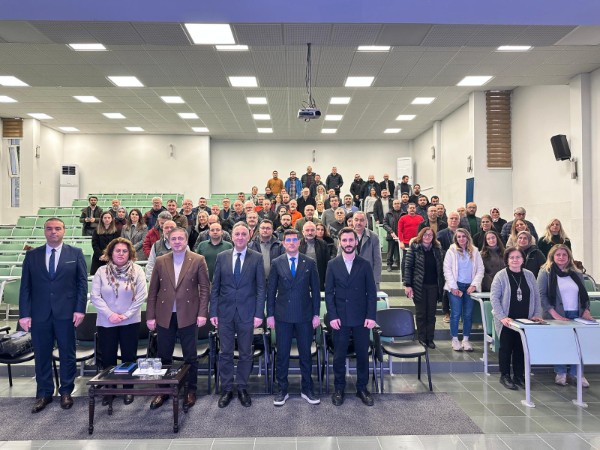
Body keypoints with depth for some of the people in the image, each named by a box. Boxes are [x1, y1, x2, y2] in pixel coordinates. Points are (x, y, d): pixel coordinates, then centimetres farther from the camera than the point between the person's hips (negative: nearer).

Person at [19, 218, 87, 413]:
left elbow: (82, 283, 0)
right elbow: (25, 286, 4)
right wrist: (24, 314, -3)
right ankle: (44, 393, 25)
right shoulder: (32, 255, 7)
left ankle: (66, 391, 23)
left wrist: (80, 309, -7)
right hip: (39, 314, 2)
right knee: (42, 355, 10)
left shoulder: (75, 253, 2)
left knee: (67, 354, 7)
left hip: (66, 313, -1)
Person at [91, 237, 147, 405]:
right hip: (106, 322, 1)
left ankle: (128, 389, 22)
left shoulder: (137, 271, -4)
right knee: (107, 357, 9)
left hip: (130, 322, -1)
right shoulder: (102, 272, -1)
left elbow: (141, 295, -7)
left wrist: (126, 314, -12)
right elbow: (95, 296, -4)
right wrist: (110, 314, -13)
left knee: (129, 356, 7)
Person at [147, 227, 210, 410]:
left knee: (190, 357, 8)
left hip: (188, 316, -2)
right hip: (164, 316, 3)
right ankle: (163, 391, 29)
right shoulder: (160, 261, 5)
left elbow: (205, 287, -3)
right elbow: (153, 290, 6)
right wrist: (150, 316, 1)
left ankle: (191, 391, 24)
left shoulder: (198, 260, -2)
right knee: (164, 356, 12)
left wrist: (202, 313, -10)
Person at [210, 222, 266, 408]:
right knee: (225, 353, 9)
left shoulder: (256, 258, -2)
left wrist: (259, 313, -8)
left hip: (247, 313, -1)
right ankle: (226, 389, 24)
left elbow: (261, 287, -3)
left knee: (245, 353, 10)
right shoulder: (222, 257, 3)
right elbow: (215, 287, 5)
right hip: (225, 312, 1)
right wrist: (213, 312, 1)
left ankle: (242, 388, 26)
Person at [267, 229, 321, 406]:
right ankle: (282, 390, 22)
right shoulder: (276, 263, 2)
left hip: (305, 315, 0)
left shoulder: (310, 263, 2)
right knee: (282, 354, 7)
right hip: (283, 316, 0)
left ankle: (307, 389, 24)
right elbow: (271, 290, 4)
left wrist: (316, 314, 0)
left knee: (305, 354, 9)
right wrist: (270, 314, 0)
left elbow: (315, 290, 4)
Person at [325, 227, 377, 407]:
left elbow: (371, 292, 2)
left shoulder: (365, 264, 2)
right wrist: (332, 316, -8)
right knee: (339, 355, 7)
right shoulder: (332, 264, 1)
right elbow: (328, 292, 0)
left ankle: (362, 388, 26)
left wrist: (371, 316, -6)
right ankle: (339, 389, 24)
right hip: (340, 318, 0)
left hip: (361, 318, 1)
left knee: (362, 354, 9)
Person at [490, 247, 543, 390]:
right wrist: (502, 317, -17)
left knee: (521, 347, 9)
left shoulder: (529, 275, 4)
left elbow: (536, 295, 9)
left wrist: (537, 314, -1)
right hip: (506, 321, -3)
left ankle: (519, 375, 24)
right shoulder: (501, 275, -9)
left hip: (525, 320, 4)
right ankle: (505, 376, 18)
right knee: (506, 347, 5)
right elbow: (494, 297, -11)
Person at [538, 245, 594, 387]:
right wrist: (555, 314, -16)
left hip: (577, 315, 4)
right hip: (557, 316, -4)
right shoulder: (545, 272, -2)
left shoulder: (577, 274, 14)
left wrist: (586, 310, 0)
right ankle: (561, 373, 15)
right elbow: (542, 295, -8)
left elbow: (584, 294, 16)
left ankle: (576, 373, 12)